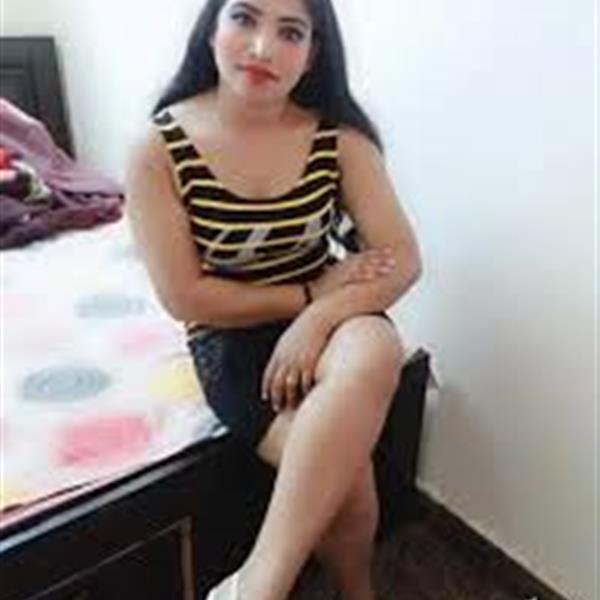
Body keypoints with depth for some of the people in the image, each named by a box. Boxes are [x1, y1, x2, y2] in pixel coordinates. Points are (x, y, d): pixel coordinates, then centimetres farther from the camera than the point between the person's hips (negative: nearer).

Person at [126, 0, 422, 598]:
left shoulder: (340, 137, -6)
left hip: (328, 319, 2)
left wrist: (319, 317, -24)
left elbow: (403, 258, -8)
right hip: (230, 336, -2)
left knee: (375, 349, -35)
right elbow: (185, 297, -11)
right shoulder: (159, 149, -11)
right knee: (348, 489, -23)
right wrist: (311, 293, -12)